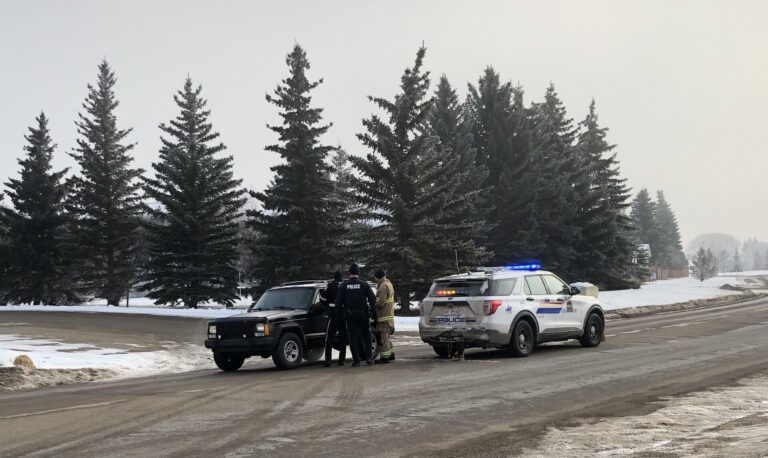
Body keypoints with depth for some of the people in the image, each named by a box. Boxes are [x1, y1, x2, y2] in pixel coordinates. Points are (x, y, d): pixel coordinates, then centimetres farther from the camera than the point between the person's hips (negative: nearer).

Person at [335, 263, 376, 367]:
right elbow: (372, 299, -4)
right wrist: (373, 311, 5)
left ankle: (356, 359, -2)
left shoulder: (343, 286, -1)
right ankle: (368, 357, 8)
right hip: (363, 314, 0)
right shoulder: (364, 284, -4)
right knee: (366, 336, 11)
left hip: (350, 315, 0)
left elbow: (338, 301, 0)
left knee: (353, 337, 3)